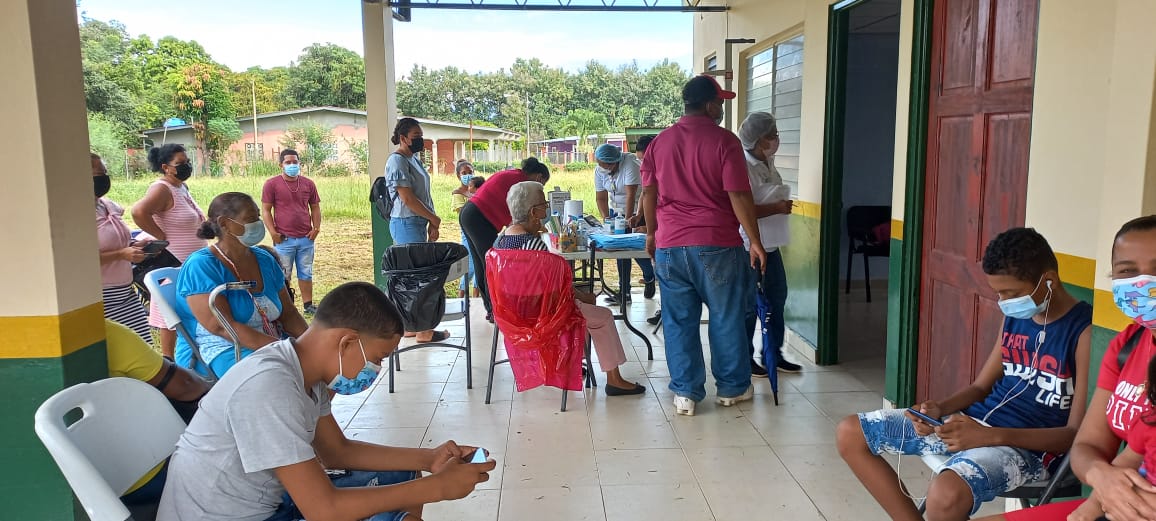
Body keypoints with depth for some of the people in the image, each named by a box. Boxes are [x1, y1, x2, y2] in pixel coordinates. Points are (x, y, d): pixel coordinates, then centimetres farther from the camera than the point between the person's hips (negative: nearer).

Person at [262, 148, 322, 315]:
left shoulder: (308, 184, 8)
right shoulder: (272, 184, -1)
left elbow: (315, 208, 14)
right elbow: (265, 210, -2)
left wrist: (316, 228, 2)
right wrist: (273, 233, -10)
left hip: (306, 239, 3)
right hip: (284, 239, -3)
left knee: (306, 273, 11)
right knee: (283, 276, 4)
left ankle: (308, 305, 19)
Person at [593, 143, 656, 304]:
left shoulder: (630, 163, -26)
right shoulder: (599, 170, -5)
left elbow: (631, 194, -29)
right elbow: (601, 198, -3)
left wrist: (627, 220, -31)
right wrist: (606, 219, -15)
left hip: (638, 210, -6)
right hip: (618, 210, 6)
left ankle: (649, 277, 21)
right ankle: (624, 292, 4)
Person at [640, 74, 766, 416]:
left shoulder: (660, 142, 7)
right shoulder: (724, 140, -8)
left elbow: (649, 193, 11)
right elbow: (739, 196, -11)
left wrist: (652, 234, 23)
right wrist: (755, 241, -4)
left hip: (669, 246, 4)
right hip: (716, 245, -3)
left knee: (679, 321, 8)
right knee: (727, 318, 11)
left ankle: (685, 393, 12)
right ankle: (732, 387, 23)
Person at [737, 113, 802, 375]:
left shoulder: (769, 163, 10)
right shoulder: (743, 167, -18)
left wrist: (782, 205, 13)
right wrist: (776, 208, -22)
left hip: (771, 244, 9)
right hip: (749, 246, -9)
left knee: (777, 297, 15)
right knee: (750, 304, 1)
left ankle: (773, 353, 28)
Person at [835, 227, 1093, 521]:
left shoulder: (1084, 331, -14)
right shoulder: (1014, 318, 9)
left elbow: (1078, 434, -15)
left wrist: (990, 436, -26)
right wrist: (940, 409, -7)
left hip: (1027, 445, -8)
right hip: (974, 420, 8)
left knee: (946, 495, -40)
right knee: (849, 434, 0)